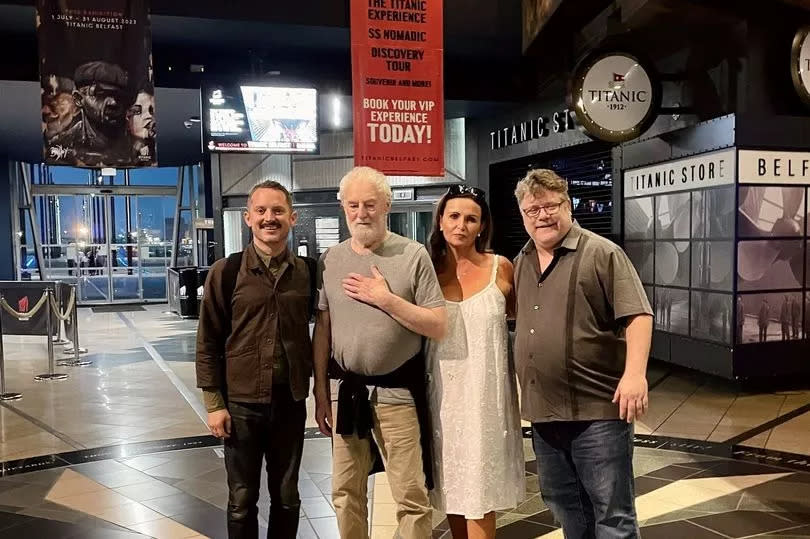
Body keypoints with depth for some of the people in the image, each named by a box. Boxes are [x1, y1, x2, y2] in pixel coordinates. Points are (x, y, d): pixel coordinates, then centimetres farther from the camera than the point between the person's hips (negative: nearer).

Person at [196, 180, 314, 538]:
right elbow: (208, 342, -3)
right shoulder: (226, 272, -6)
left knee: (287, 498, 16)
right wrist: (214, 403, -6)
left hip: (291, 402, 2)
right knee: (242, 501, 12)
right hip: (241, 403, -2)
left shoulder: (307, 272, 1)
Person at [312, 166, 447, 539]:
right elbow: (322, 330, 8)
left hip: (397, 392, -3)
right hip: (346, 391, 4)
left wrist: (386, 299, -16)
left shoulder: (413, 256, -7)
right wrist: (320, 393, 7)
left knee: (411, 497, 4)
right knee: (345, 494, 15)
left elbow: (438, 327, -8)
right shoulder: (330, 261, 4)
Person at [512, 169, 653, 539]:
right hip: (543, 411, 7)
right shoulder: (521, 264, 12)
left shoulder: (602, 254, -8)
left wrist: (635, 373, -25)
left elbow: (637, 315, -13)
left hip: (597, 409, -6)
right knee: (564, 506, 21)